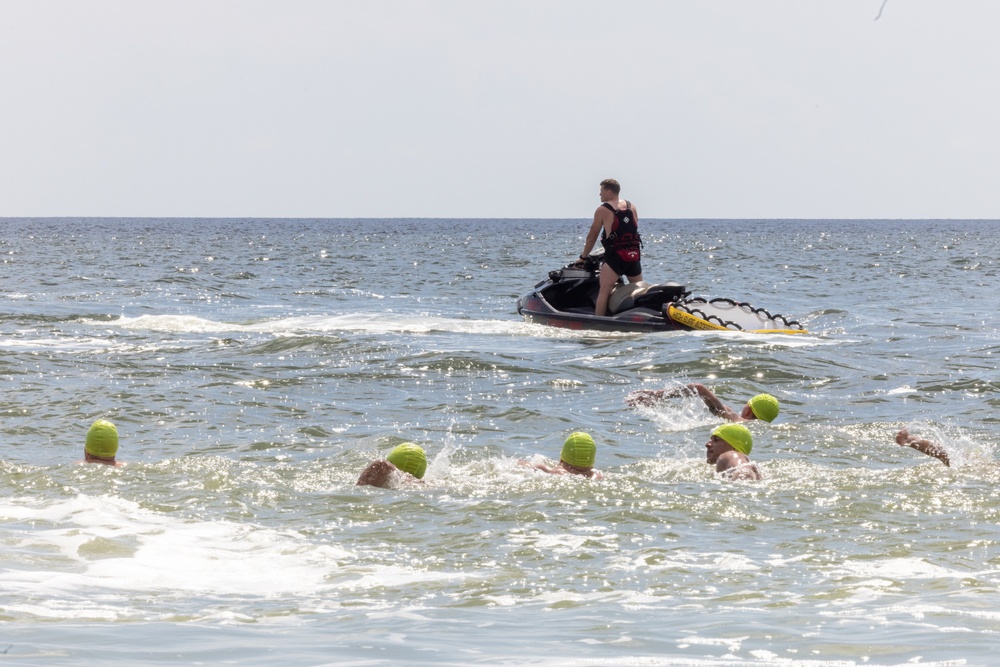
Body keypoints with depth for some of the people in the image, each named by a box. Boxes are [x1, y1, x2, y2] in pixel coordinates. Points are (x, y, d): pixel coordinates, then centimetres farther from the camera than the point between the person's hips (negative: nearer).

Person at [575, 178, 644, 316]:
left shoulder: (602, 210, -1)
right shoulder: (631, 207, 14)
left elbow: (592, 236, 3)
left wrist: (583, 257, 14)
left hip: (615, 255, -6)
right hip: (635, 255, 6)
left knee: (604, 291, -12)